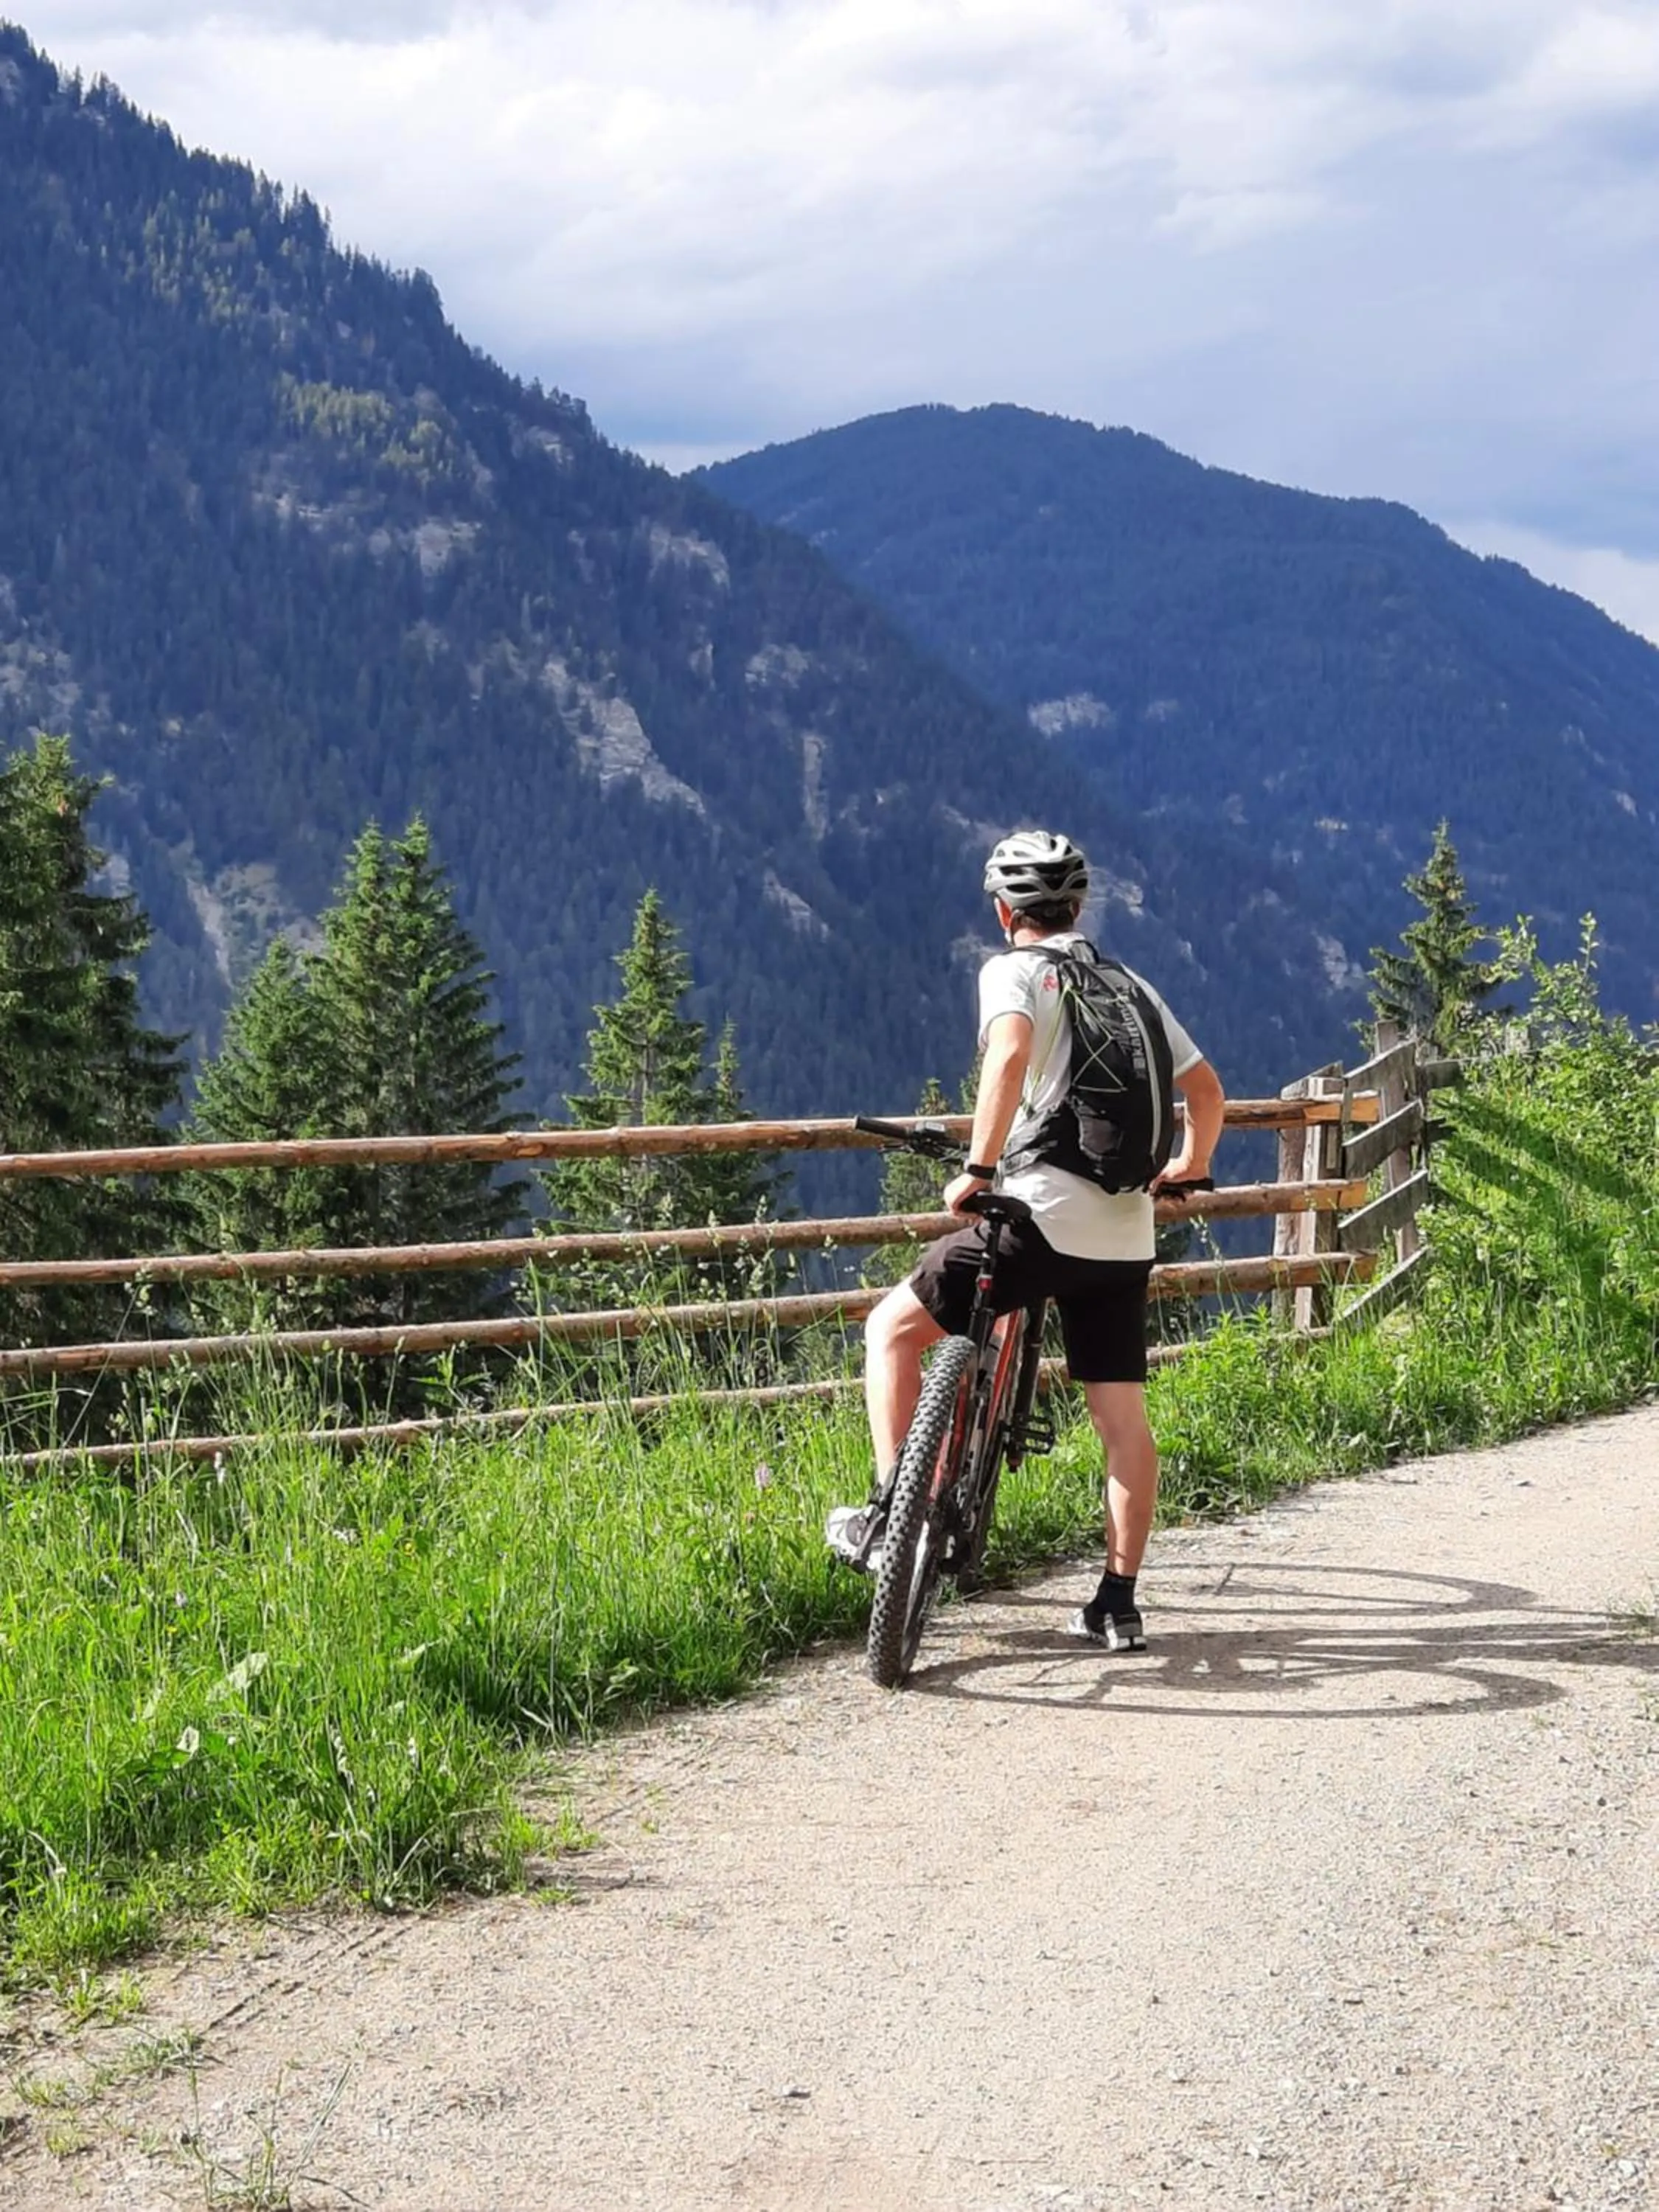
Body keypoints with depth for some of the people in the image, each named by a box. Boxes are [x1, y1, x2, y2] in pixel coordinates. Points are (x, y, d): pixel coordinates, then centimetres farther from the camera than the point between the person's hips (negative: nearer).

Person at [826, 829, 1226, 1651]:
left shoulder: (1012, 970, 0)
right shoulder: (1131, 987, 19)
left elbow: (1010, 1056, -21)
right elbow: (1205, 1086, 22)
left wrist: (978, 1167, -19)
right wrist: (1191, 1164, 39)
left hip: (1042, 1219, -6)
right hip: (1124, 1236, 6)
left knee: (892, 1329, 10)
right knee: (1122, 1416, 9)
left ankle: (888, 1516, 4)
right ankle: (1120, 1601, 9)